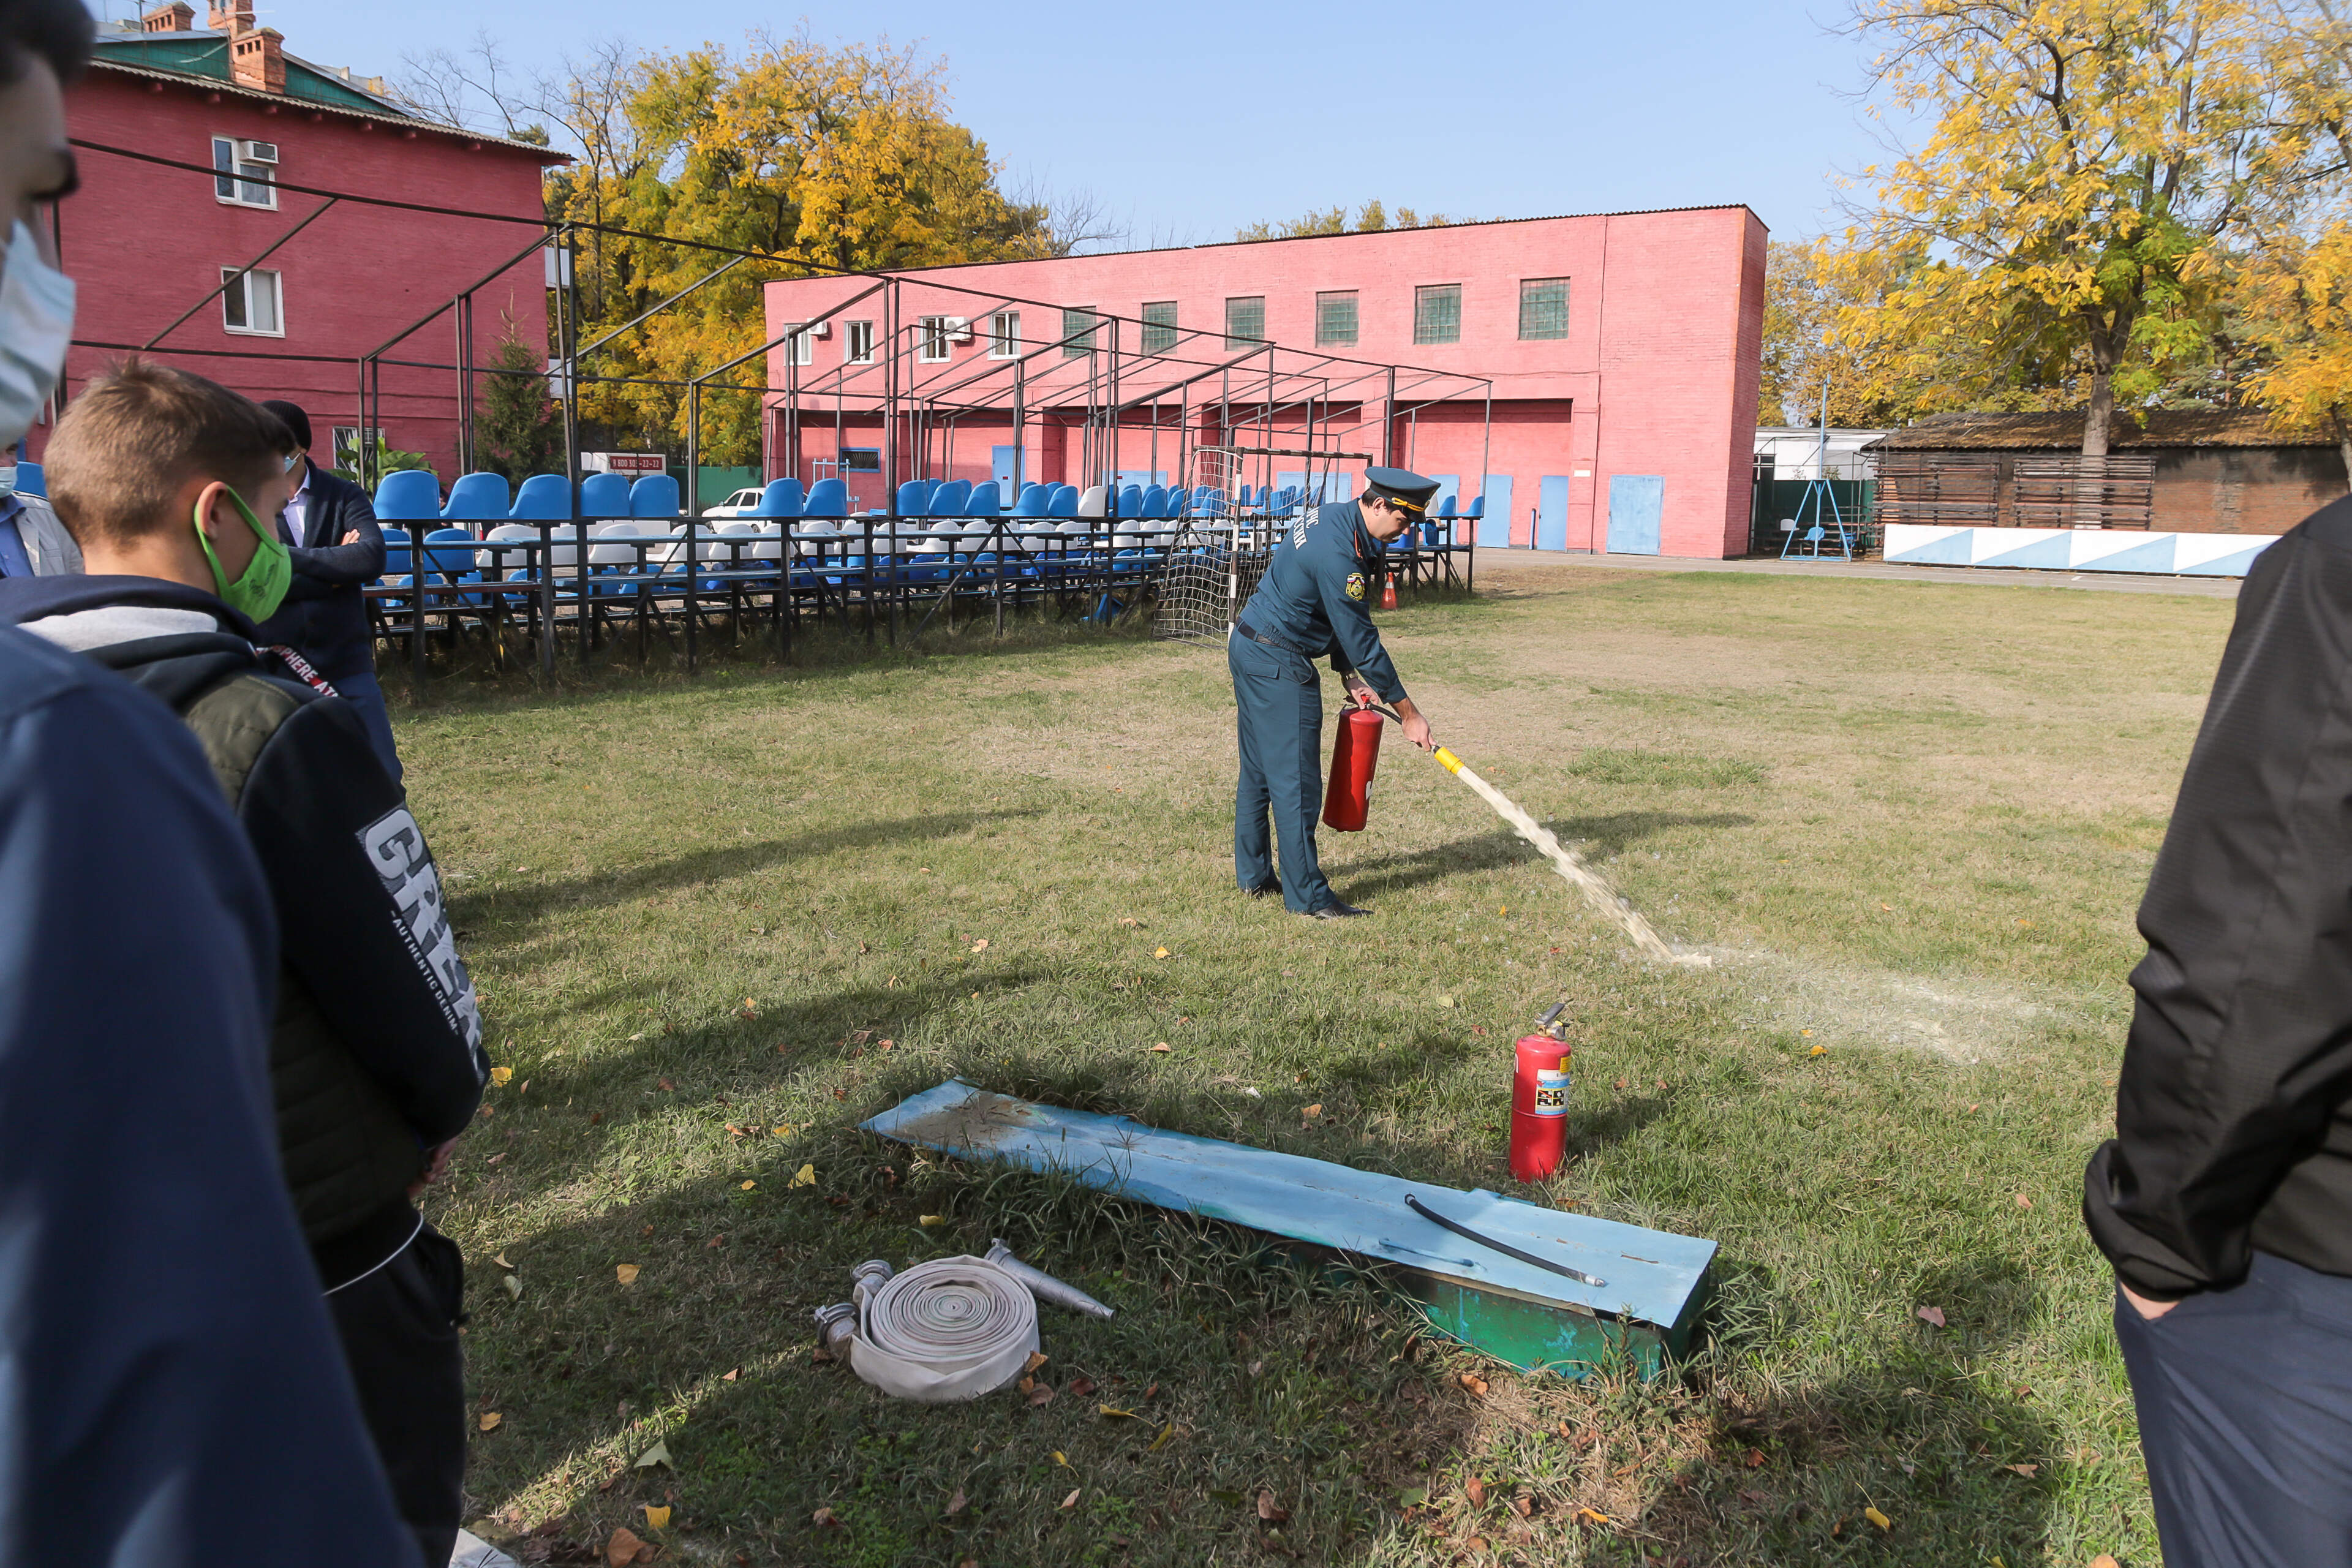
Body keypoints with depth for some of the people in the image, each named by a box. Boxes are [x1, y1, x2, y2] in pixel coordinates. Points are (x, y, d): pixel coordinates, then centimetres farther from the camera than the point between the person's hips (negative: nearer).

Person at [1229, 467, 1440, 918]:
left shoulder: (1333, 517, 7)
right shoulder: (1339, 554, -24)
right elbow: (1363, 642, -21)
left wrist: (1348, 674, 6)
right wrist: (1408, 714, -14)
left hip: (1249, 650, 11)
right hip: (1278, 665, -11)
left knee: (1259, 771, 16)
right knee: (1296, 781, -6)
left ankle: (1253, 876, 26)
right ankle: (1307, 896, -1)